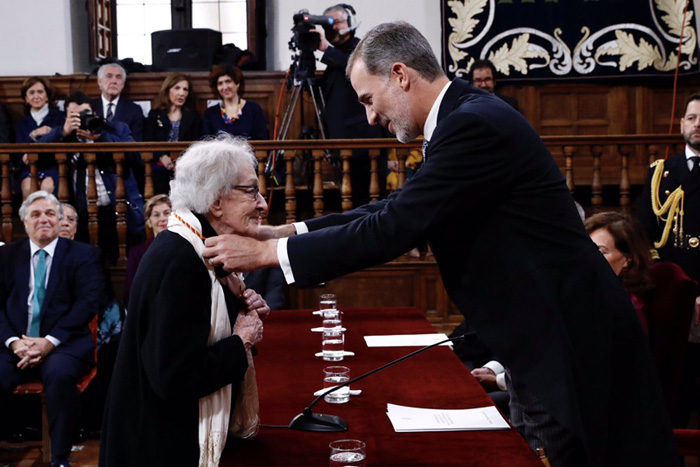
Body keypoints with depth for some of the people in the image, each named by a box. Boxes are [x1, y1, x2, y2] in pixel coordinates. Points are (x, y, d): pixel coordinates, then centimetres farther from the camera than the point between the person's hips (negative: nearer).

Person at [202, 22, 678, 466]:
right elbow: (398, 209, 12)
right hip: (548, 334, 9)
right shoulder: (469, 116, 8)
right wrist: (290, 231, 5)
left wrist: (266, 252, -16)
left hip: (571, 340, -9)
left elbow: (394, 229, -24)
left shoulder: (475, 124, -22)